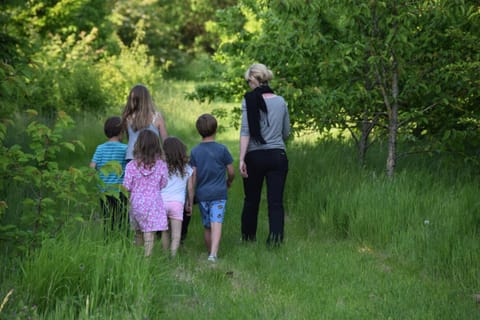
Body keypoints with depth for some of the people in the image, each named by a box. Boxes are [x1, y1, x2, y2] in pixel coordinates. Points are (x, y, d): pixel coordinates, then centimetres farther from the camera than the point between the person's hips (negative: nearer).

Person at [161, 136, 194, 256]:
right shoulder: (187, 168, 8)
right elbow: (190, 188, 10)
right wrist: (189, 205, 21)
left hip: (162, 201, 0)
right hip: (178, 202, 0)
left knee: (165, 232, 13)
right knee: (176, 234, -3)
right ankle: (173, 255, -17)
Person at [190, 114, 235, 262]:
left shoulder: (195, 151, 2)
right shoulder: (222, 149, -3)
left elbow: (193, 176, 1)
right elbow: (231, 172, 1)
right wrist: (229, 182, 23)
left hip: (201, 194, 3)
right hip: (219, 193, -3)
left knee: (207, 226, 15)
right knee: (217, 223, -13)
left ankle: (210, 252, 26)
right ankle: (213, 253, -29)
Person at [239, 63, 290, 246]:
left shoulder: (249, 100, -6)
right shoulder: (281, 101, 5)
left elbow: (245, 131, -12)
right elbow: (286, 133, 13)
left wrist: (241, 159, -13)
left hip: (255, 156, -2)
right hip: (278, 156, 2)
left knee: (251, 200, 14)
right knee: (276, 201, -1)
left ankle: (248, 237, 29)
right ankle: (275, 238, -13)